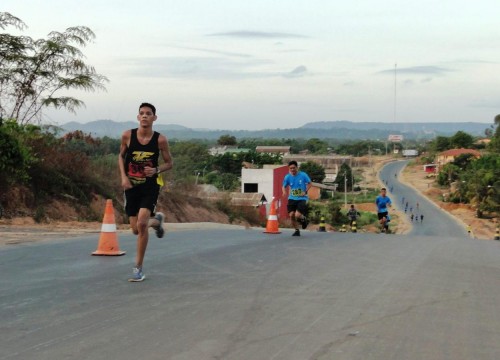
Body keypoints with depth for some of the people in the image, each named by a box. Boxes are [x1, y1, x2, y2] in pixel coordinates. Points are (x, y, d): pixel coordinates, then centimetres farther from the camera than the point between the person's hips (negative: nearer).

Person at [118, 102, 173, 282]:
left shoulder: (160, 140, -8)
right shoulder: (127, 135, -5)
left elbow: (169, 163, 3)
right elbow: (121, 156, 11)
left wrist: (156, 170, -16)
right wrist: (123, 176, -4)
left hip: (151, 186, -3)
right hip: (132, 186, 3)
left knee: (142, 223, -20)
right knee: (136, 229, 6)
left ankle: (138, 268, -6)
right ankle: (156, 221, 44)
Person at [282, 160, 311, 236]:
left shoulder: (303, 175, -9)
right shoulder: (287, 177, -2)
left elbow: (309, 184, 3)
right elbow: (284, 186, 8)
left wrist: (305, 191, -13)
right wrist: (284, 192, -15)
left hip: (302, 198, -3)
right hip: (292, 198, 3)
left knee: (297, 215, -17)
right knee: (291, 215, -6)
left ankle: (304, 219, 20)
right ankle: (297, 230, 17)